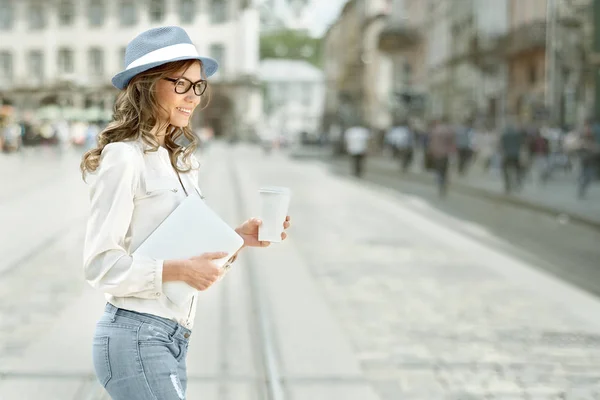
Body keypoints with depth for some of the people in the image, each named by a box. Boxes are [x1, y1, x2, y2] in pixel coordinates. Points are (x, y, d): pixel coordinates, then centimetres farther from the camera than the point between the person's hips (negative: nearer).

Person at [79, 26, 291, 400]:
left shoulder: (179, 162, 13)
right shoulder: (123, 158, -12)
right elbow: (101, 264, -15)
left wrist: (237, 238, 3)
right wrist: (177, 270, -22)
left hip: (171, 338, 9)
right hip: (136, 337, -8)